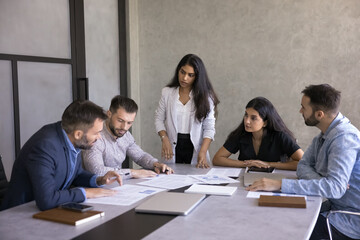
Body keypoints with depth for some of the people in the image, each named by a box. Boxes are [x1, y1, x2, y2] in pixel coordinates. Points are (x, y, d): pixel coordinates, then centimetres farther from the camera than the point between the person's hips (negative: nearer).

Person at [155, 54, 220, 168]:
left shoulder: (205, 96, -2)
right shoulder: (167, 92, 3)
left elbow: (209, 127, -4)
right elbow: (159, 119, 6)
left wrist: (203, 152, -16)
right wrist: (164, 139, -11)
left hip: (195, 149, -1)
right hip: (173, 148, 1)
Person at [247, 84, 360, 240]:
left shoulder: (344, 137, -23)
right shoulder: (325, 134, 8)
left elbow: (335, 187, -33)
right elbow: (303, 166, 5)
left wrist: (280, 185, -35)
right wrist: (323, 181, -19)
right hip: (333, 207, 8)